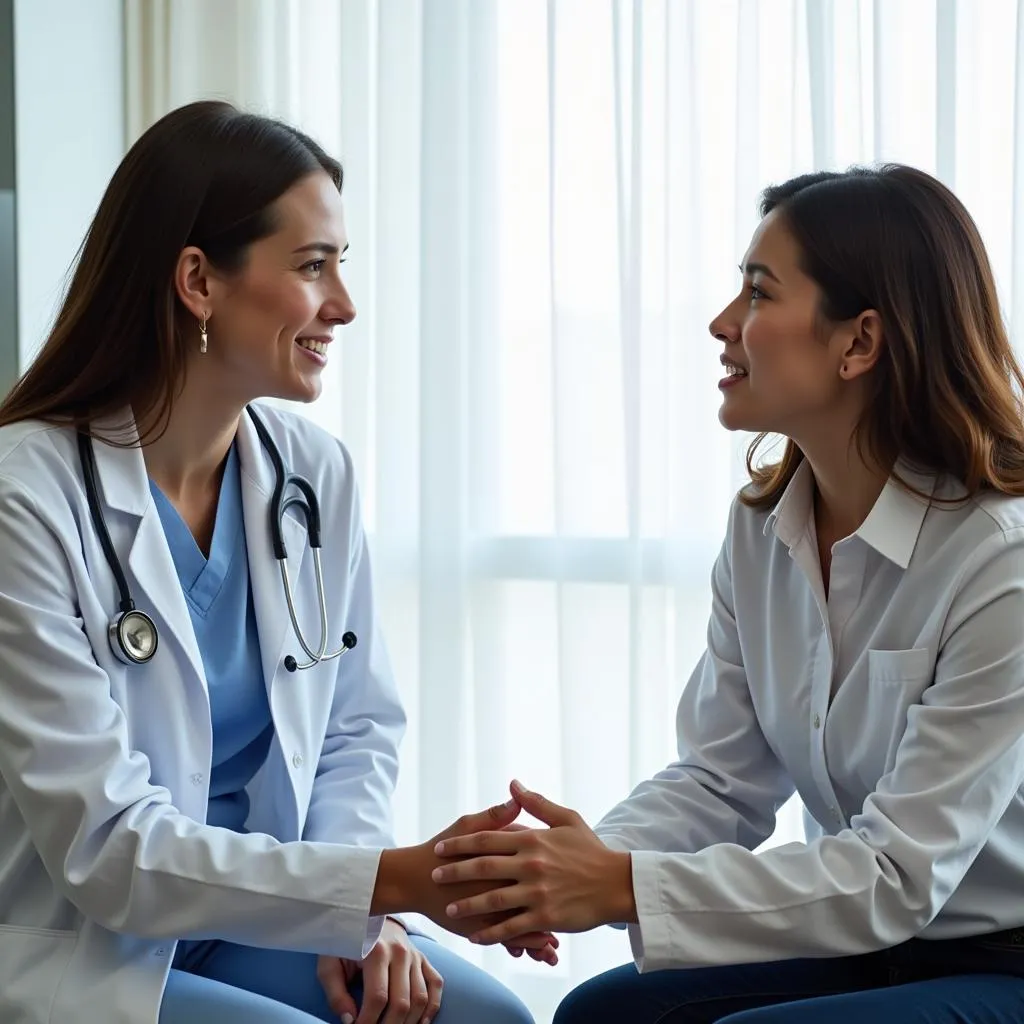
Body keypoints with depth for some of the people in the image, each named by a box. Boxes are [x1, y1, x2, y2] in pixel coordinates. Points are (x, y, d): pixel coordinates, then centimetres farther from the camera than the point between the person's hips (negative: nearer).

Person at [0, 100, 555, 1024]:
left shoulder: (315, 471, -2)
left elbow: (358, 728, 8)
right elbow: (104, 845, -22)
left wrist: (361, 910, -10)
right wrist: (389, 881, -27)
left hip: (248, 925, 6)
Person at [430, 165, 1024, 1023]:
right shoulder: (763, 524, 0)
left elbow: (899, 874, -25)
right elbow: (720, 779, -1)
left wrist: (626, 888, -31)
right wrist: (581, 868, -20)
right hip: (865, 948, 6)